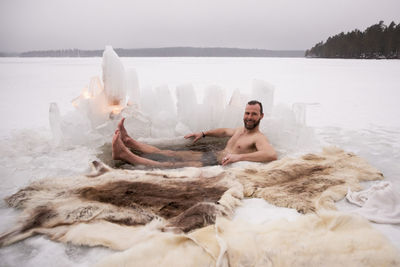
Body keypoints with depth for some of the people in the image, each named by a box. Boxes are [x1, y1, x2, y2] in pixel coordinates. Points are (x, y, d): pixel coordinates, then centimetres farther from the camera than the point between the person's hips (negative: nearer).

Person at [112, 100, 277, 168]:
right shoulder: (241, 130, 19)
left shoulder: (259, 138, -9)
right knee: (168, 154, 2)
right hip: (211, 155, 9)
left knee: (181, 165, -25)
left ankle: (127, 156, -34)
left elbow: (272, 155, -31)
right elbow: (225, 131, 41)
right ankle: (130, 142, 2)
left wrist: (239, 156, -40)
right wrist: (203, 134, 34)